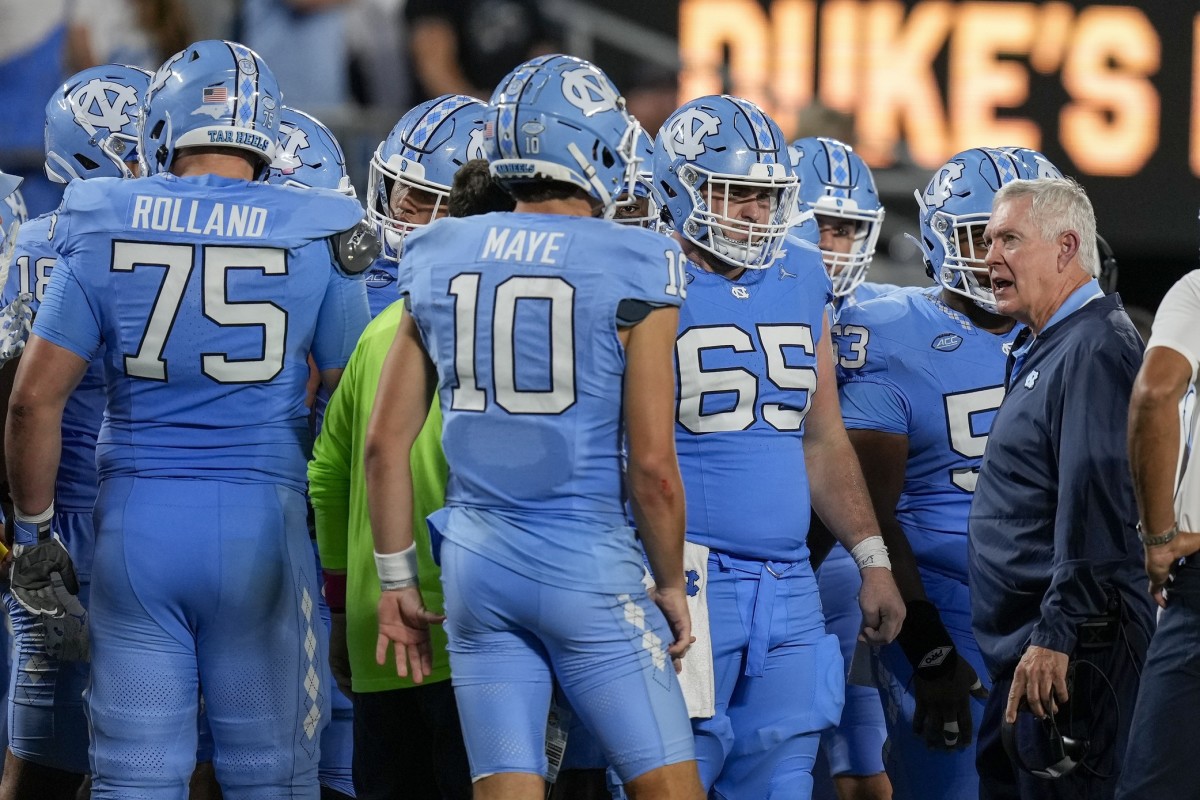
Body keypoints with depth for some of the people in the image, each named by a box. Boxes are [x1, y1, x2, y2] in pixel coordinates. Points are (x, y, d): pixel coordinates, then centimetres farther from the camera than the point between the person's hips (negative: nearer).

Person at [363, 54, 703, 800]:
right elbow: (652, 464, -10)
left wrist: (398, 579, 15)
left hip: (476, 565, 5)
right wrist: (672, 584, 4)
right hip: (588, 564, -4)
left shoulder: (440, 261, 5)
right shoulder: (633, 271, -9)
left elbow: (386, 443, 6)